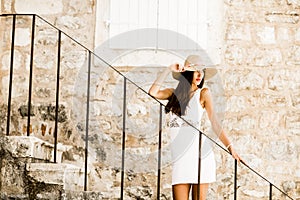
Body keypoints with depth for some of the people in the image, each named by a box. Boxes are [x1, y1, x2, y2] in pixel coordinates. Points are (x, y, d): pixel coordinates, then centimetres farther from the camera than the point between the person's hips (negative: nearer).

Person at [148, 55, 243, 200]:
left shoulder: (203, 93, 5)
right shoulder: (174, 93, 14)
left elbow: (214, 122, -2)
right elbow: (153, 92, -3)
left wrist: (229, 146, -12)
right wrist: (169, 70, 1)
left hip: (199, 152, -2)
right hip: (179, 155, 3)